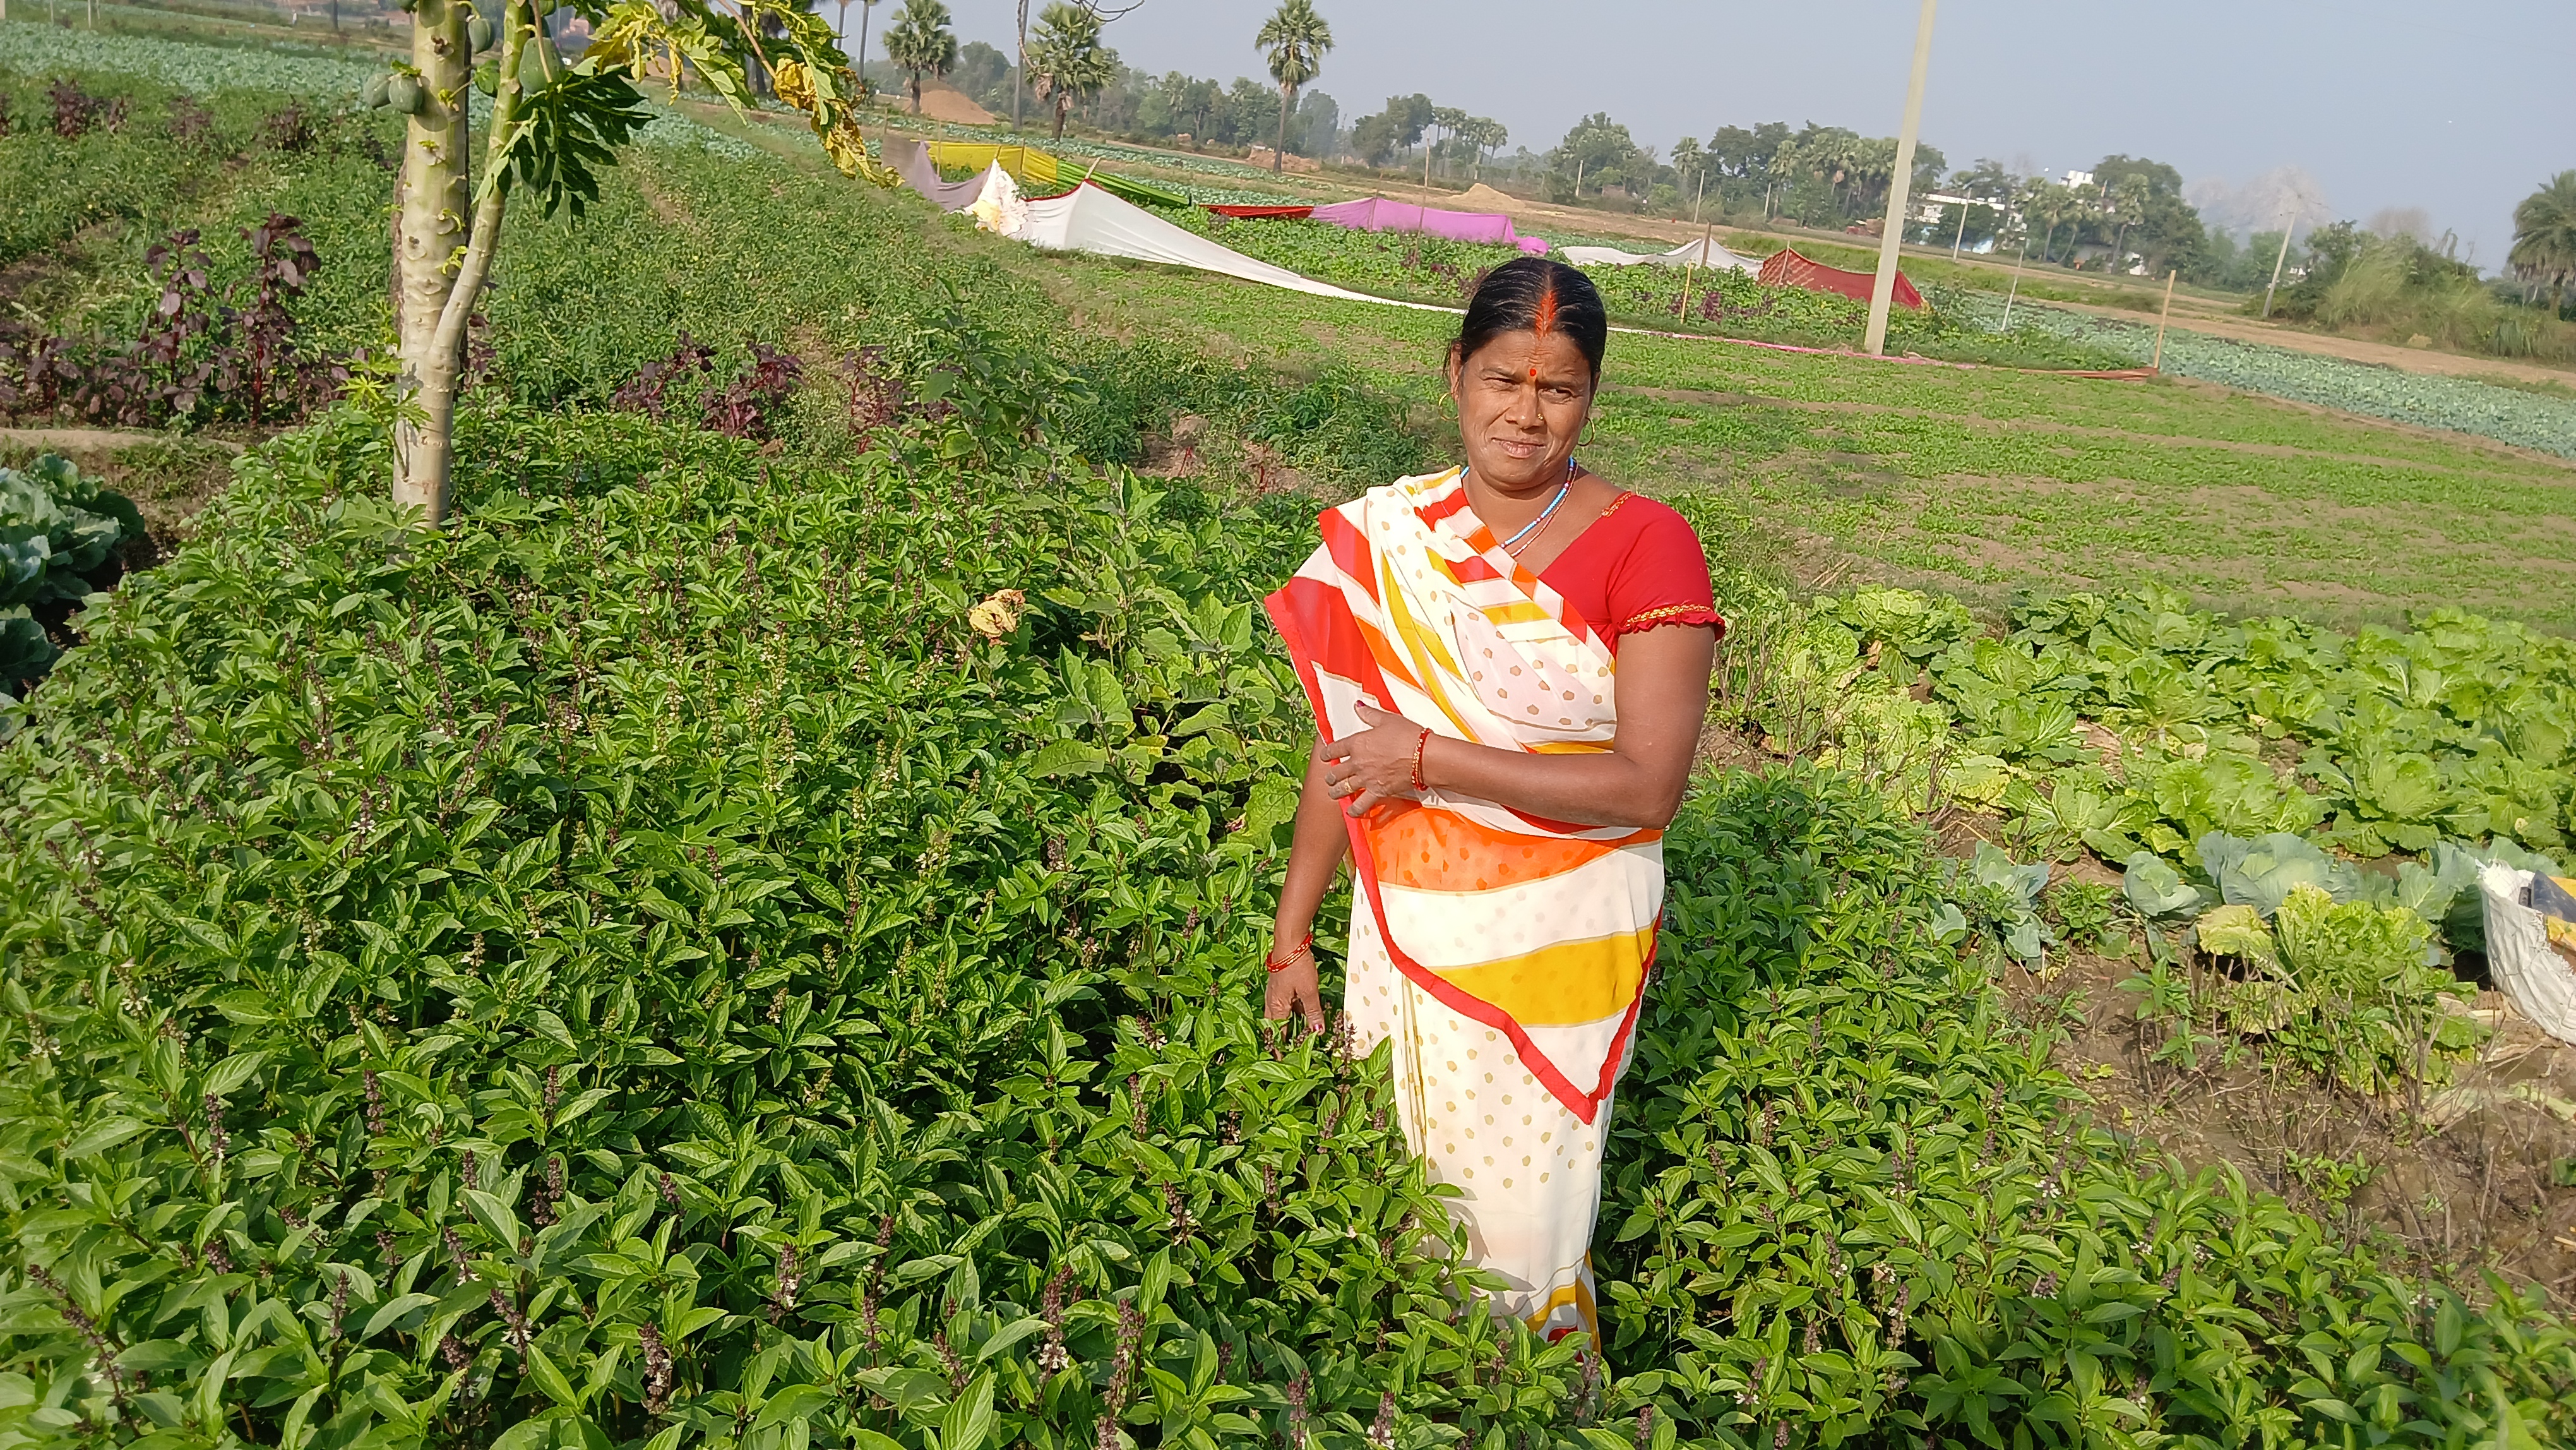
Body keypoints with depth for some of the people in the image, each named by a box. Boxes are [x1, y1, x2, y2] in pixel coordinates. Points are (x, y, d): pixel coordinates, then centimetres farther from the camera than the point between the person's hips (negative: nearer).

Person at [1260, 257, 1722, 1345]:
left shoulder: (1646, 546, -13)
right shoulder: (1387, 537, 0)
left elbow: (1649, 785, -18)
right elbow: (1341, 745, 5)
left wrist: (1432, 758, -22)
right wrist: (1291, 936, 6)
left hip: (1558, 952, -4)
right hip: (1401, 931, 4)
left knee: (1517, 1224, 8)